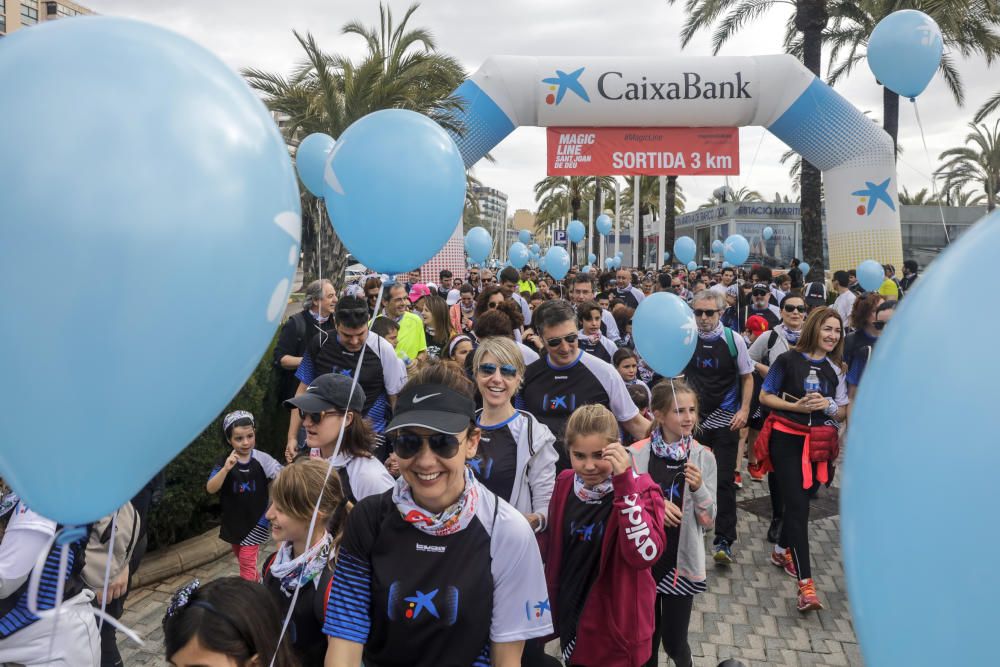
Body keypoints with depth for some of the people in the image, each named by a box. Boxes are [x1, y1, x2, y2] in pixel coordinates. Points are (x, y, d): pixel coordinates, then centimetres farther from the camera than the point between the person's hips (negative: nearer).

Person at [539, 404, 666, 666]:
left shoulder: (641, 489, -17)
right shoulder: (564, 484, -4)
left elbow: (645, 555, -32)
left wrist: (624, 482, -35)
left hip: (616, 628, -4)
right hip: (570, 619, 4)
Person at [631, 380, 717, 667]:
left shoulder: (703, 457, -7)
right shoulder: (636, 454, -11)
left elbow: (708, 522, -5)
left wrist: (699, 489, -22)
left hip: (681, 561, 0)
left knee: (674, 641, 11)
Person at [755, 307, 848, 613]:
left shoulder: (836, 369, 8)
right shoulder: (789, 360, -3)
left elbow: (843, 412, 10)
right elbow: (765, 396, -1)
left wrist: (829, 406, -13)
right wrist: (797, 406, -15)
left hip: (818, 443, 4)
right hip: (786, 439, -4)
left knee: (798, 501, 13)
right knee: (798, 506, -10)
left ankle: (782, 549, 40)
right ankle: (805, 582, -10)